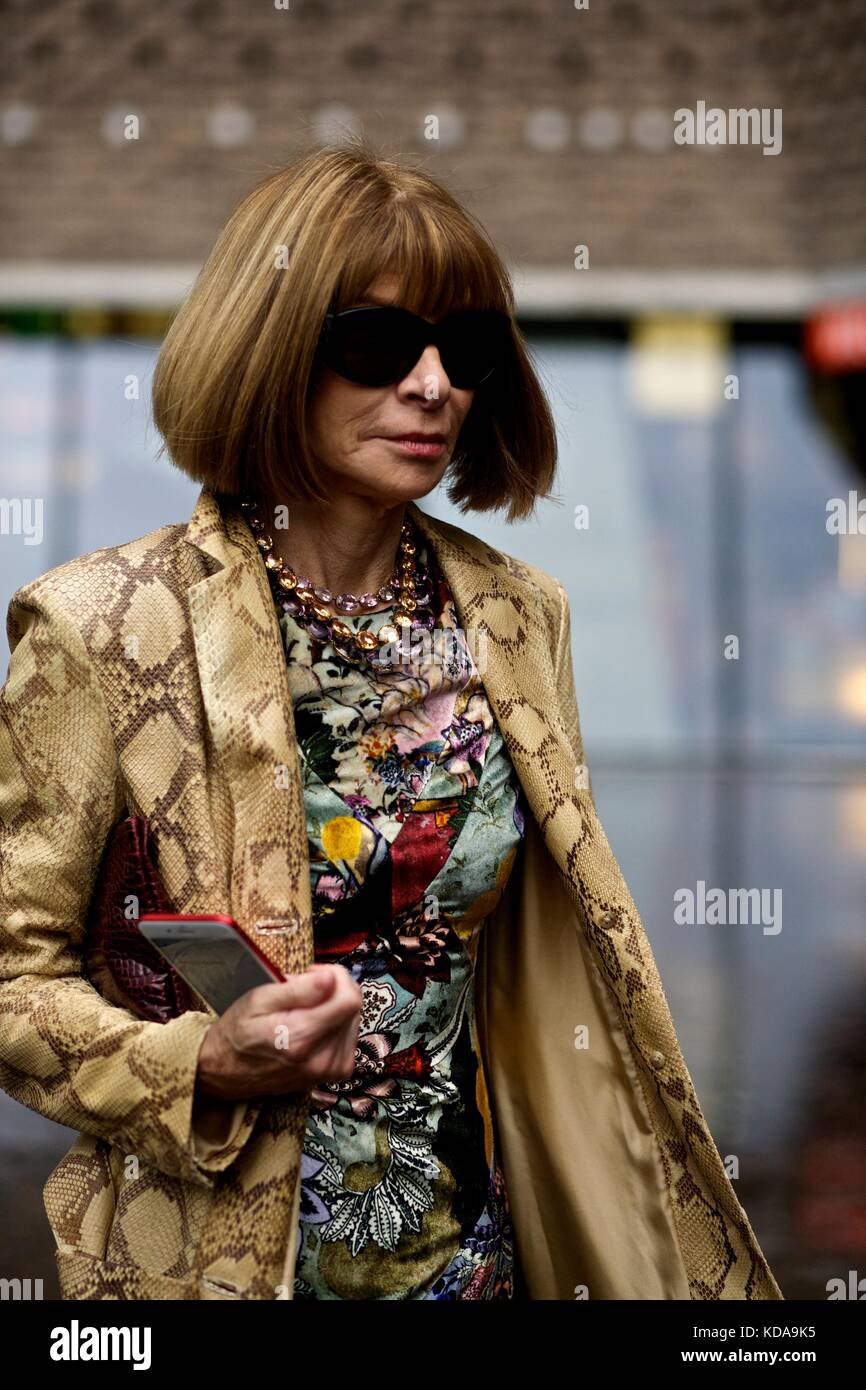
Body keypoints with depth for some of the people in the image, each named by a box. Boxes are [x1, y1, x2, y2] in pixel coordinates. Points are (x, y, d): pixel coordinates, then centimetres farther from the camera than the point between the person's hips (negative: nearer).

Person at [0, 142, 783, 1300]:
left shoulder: (517, 616, 1)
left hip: (475, 1239, 4)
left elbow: (554, 976, 8)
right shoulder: (107, 627, -13)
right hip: (218, 1242, -4)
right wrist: (204, 1066, -24)